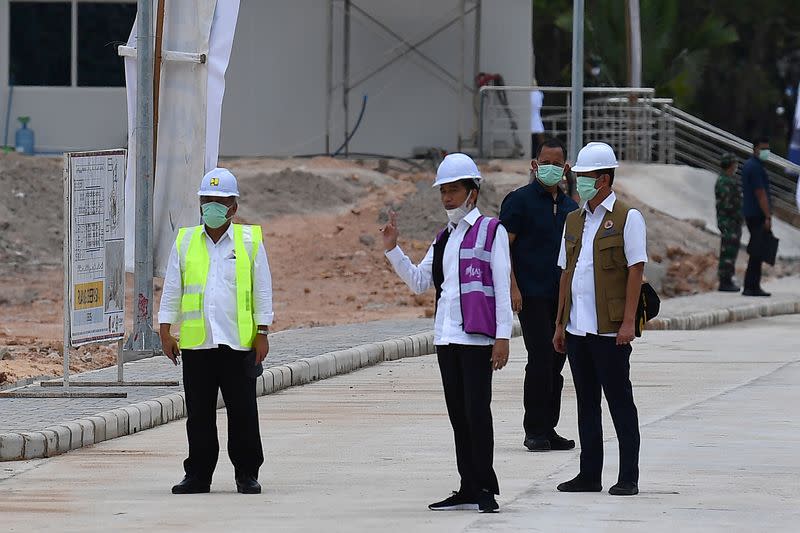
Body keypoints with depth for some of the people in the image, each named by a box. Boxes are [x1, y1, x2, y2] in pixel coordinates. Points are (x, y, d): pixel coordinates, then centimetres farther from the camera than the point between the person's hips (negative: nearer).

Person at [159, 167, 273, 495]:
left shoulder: (250, 241, 4)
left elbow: (262, 291, 5)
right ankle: (198, 476, 11)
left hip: (238, 343, -2)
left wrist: (262, 334, 0)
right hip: (196, 344, 2)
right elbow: (171, 289, 11)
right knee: (199, 415, 4)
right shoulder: (185, 242, 9)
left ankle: (247, 475, 10)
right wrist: (166, 332, 5)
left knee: (243, 413, 1)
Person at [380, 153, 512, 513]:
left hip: (477, 336, -7)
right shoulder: (443, 239, 19)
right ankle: (469, 489, 11)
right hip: (447, 335, 7)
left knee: (476, 411, -9)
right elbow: (419, 282, 18)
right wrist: (392, 250, 7)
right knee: (458, 413, 7)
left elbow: (502, 287, -6)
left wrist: (503, 336, -12)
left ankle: (485, 488, -6)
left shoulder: (491, 231, -1)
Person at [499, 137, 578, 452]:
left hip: (562, 296, 6)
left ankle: (548, 429, 13)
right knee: (541, 358, -12)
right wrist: (512, 287, -16)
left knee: (556, 362, 7)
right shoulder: (520, 200, -3)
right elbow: (503, 245, -7)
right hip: (531, 295, -6)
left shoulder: (570, 207, 16)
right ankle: (534, 431, -7)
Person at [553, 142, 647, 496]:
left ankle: (628, 478, 0)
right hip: (577, 329, 7)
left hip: (611, 330, -6)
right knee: (586, 401, 10)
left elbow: (636, 270, -8)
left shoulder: (628, 219, -3)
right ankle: (589, 475, 14)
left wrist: (628, 321, -15)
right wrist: (560, 324, 15)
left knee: (619, 401, -3)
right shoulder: (574, 221, 16)